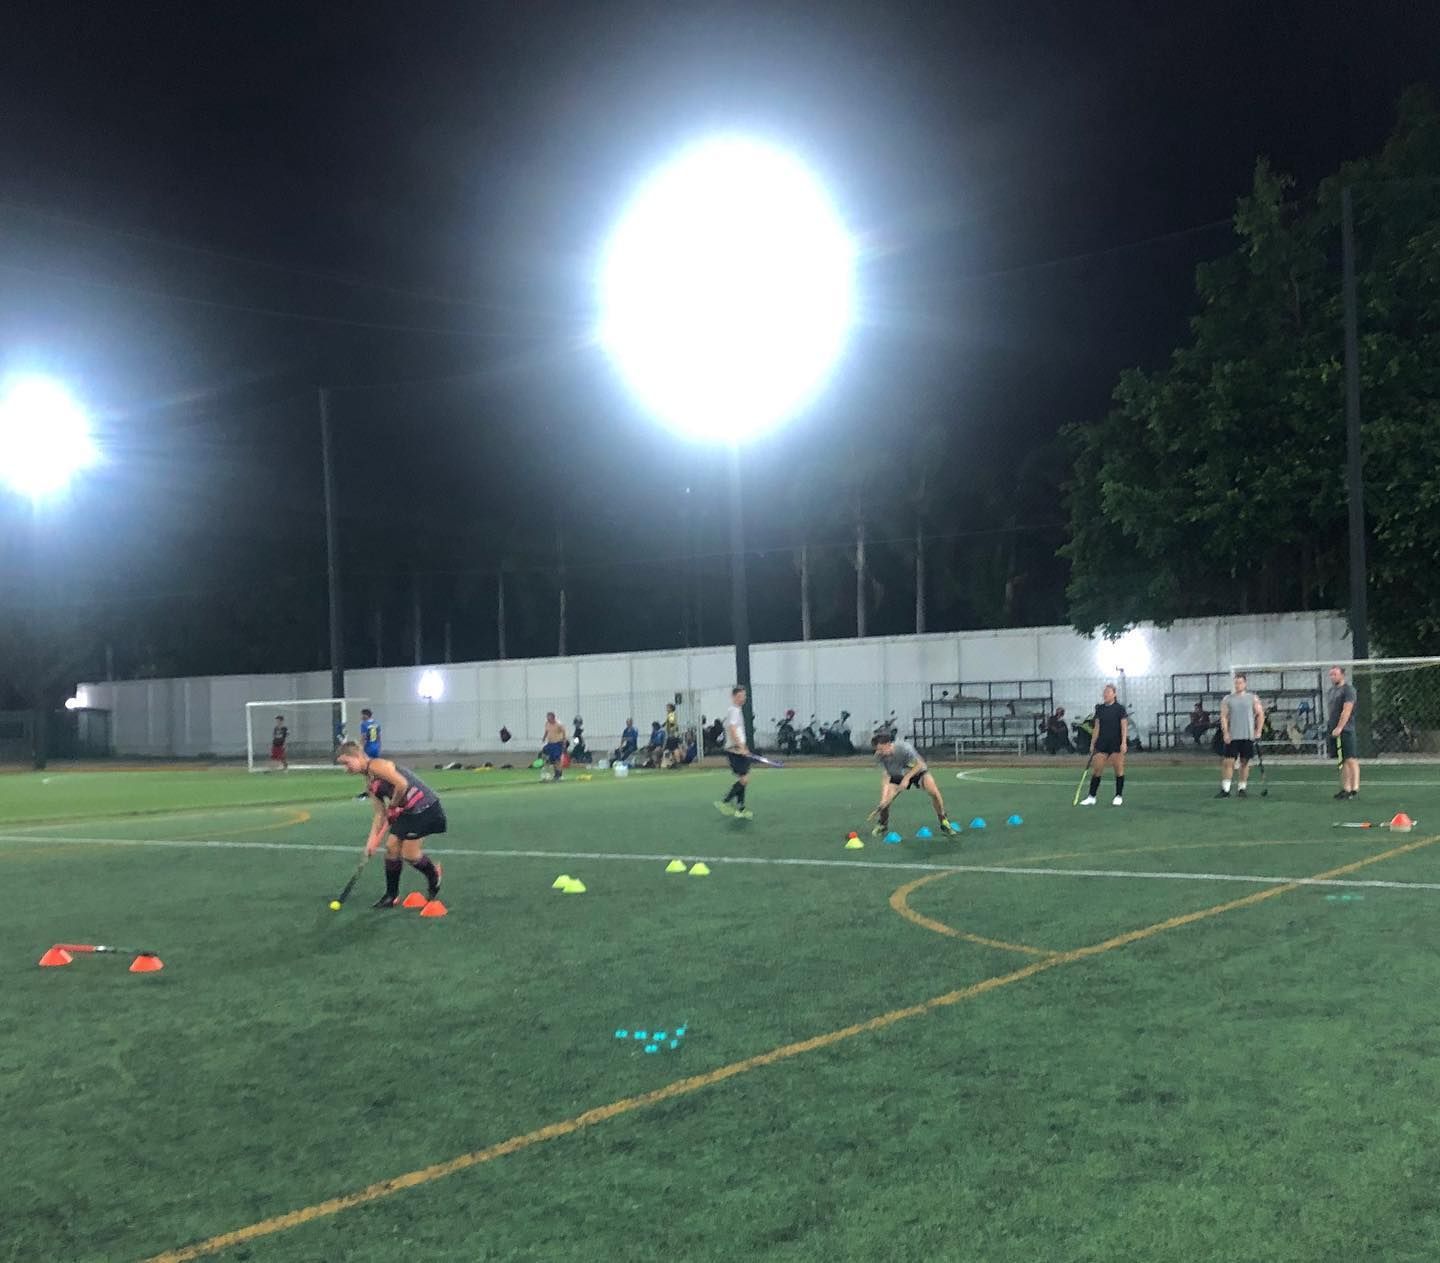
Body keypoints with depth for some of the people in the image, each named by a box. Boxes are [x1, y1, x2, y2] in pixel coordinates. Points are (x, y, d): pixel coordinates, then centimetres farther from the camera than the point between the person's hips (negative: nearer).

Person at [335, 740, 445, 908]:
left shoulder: (375, 766, -15)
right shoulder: (369, 784, 13)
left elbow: (402, 784, -25)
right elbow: (380, 814, 12)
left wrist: (392, 806, -9)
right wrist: (372, 839, 3)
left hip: (425, 808, -9)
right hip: (407, 811, 9)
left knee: (409, 855, -3)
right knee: (391, 847, 7)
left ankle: (434, 877, 25)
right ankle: (391, 895, 18)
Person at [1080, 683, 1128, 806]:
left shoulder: (1120, 708, -5)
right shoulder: (1100, 708, 8)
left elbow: (1124, 726, -8)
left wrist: (1124, 742, -17)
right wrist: (1093, 743, 11)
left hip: (1117, 743, -4)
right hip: (1102, 743, 4)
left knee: (1118, 768, 1)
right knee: (1096, 768, 1)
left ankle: (1119, 796, 12)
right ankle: (1091, 797, 5)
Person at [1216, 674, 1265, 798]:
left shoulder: (1252, 698, 6)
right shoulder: (1227, 700, 6)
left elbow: (1260, 714, 7)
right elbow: (1223, 717, 2)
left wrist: (1258, 731, -2)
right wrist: (1225, 733, -9)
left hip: (1248, 736, 0)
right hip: (1232, 737, 0)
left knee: (1244, 762, 5)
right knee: (1228, 762, -6)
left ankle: (1241, 788, 14)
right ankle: (1225, 789, -4)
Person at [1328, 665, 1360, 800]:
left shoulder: (1348, 689, -8)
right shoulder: (1332, 690, 18)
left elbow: (1346, 711, -16)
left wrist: (1339, 728, -22)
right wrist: (1332, 728, 16)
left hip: (1346, 731, -8)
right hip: (1335, 731, 8)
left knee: (1351, 759, -8)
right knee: (1342, 761, 9)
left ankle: (1354, 788, -8)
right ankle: (1346, 788, 12)